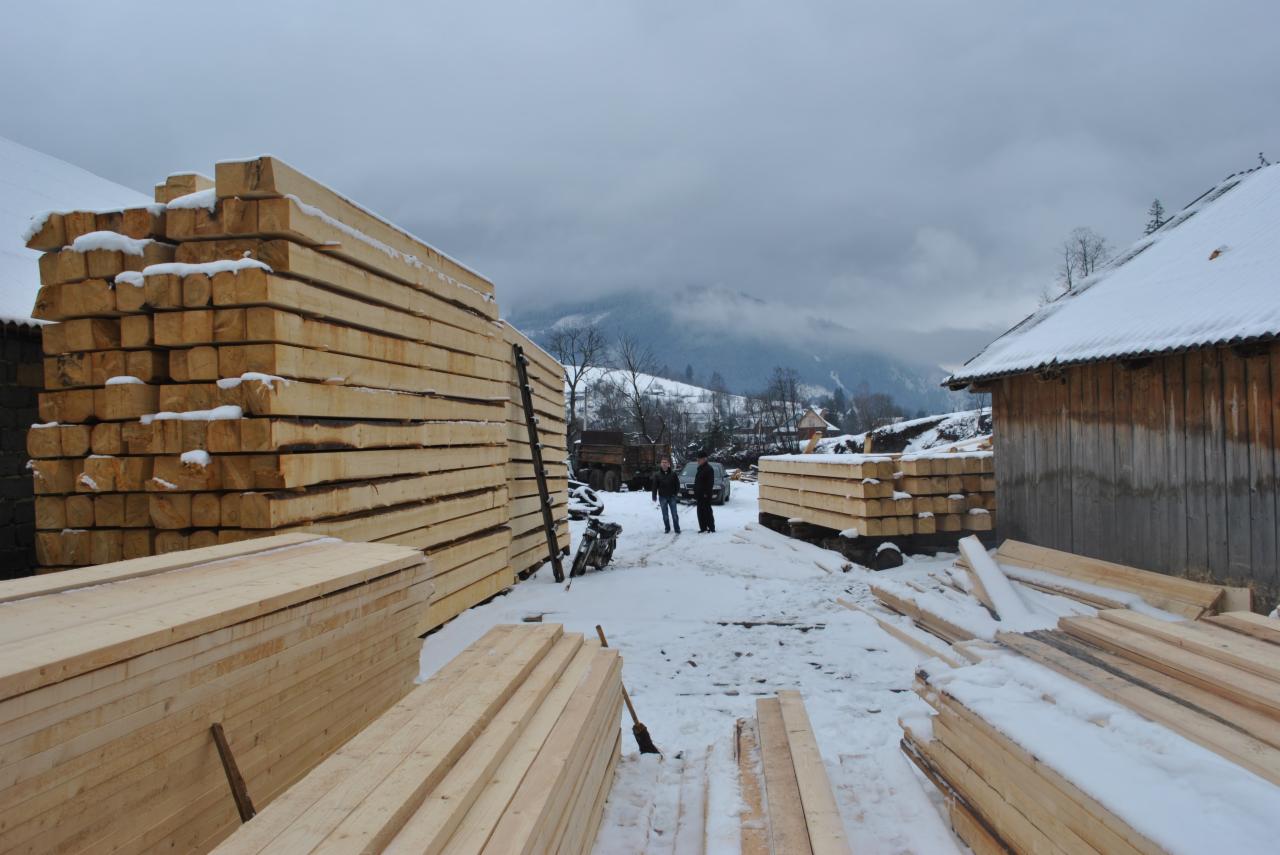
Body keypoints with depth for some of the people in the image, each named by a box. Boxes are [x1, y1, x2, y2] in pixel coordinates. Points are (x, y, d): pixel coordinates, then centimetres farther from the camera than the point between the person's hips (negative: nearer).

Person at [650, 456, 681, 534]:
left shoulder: (673, 473, -3)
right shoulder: (657, 475, -1)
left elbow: (677, 484, 1)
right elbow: (655, 486, 0)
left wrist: (677, 493, -7)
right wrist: (654, 496, -4)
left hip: (672, 496, -1)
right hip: (662, 497, 1)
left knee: (674, 514, 1)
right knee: (665, 514, 7)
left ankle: (677, 528, 7)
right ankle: (667, 528, 17)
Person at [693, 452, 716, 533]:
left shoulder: (708, 469, -12)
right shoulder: (700, 469, 17)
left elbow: (710, 482, -19)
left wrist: (706, 493, -22)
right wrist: (695, 493, 18)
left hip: (705, 495, -10)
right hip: (699, 495, 10)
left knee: (707, 511, -6)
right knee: (700, 512, 11)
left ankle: (711, 528, 0)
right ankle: (703, 528, 17)